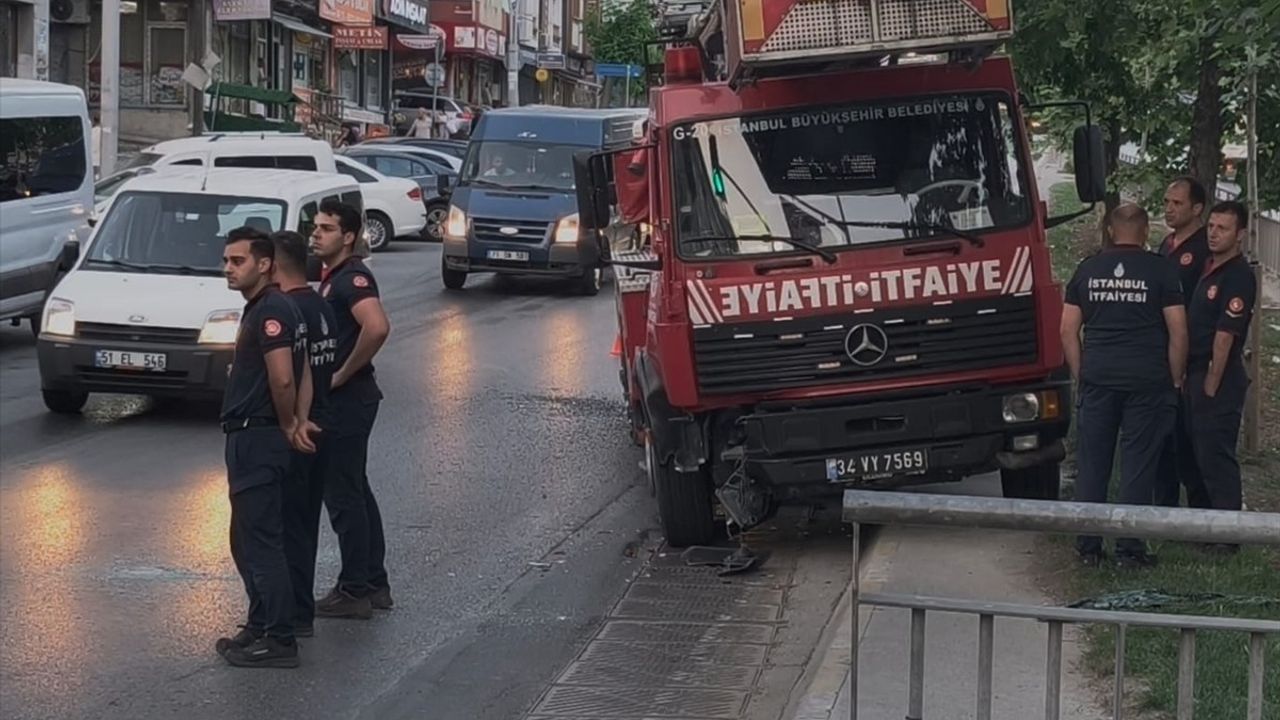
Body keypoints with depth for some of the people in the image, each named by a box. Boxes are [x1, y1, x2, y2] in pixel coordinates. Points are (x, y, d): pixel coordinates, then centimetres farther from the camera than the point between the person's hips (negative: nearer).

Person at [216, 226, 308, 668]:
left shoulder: (270, 310, -17)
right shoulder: (262, 308, 16)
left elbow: (282, 379, -25)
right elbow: (301, 370, 24)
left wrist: (286, 425, -10)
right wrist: (295, 421, 17)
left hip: (258, 439, -11)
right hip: (249, 437, 11)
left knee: (261, 540, -7)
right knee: (248, 540, 17)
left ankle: (279, 640, -4)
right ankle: (261, 627, 25)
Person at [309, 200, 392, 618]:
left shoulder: (352, 278, -17)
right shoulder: (332, 278, 14)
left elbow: (377, 327, -34)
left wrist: (343, 374, -23)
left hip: (348, 399, -11)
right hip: (343, 399, 11)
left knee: (343, 495, -5)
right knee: (355, 492, 15)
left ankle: (354, 592, 1)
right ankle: (374, 584, 23)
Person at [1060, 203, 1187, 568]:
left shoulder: (1088, 269, 7)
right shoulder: (1159, 270, -2)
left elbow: (1068, 329, 7)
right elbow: (1178, 330, -4)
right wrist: (1175, 378, 6)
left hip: (1097, 378, 3)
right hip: (1147, 380, -2)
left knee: (1092, 464, 8)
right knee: (1138, 466, 2)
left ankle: (1088, 546, 11)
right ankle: (1130, 549, 3)